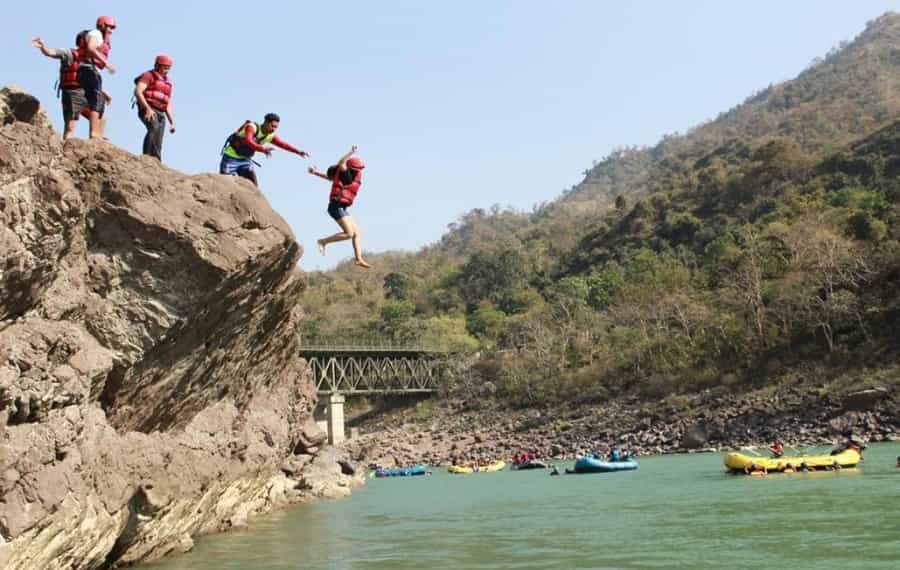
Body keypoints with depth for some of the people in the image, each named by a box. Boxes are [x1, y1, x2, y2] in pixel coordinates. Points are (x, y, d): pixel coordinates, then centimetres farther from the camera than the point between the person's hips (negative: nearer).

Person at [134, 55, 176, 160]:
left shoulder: (167, 83, 27)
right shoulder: (148, 76, 6)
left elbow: (168, 106, 27)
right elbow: (138, 92, -9)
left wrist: (172, 122, 17)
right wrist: (147, 108, -20)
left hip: (160, 114, 7)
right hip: (148, 111, -7)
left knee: (158, 144, -2)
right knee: (154, 128, -32)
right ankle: (147, 157, -39)